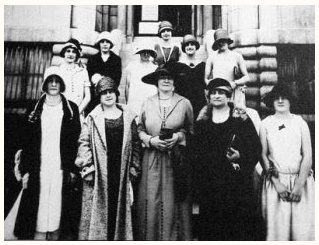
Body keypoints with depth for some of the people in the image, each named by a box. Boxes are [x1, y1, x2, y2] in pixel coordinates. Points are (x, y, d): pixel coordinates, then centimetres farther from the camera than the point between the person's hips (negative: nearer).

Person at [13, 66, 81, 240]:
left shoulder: (71, 109, 5)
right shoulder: (35, 109, 8)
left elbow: (76, 141, 2)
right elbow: (27, 141, 6)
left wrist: (73, 169, -3)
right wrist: (25, 169, 0)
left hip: (62, 169, -1)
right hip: (38, 169, 1)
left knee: (58, 207, 2)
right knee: (39, 208, 0)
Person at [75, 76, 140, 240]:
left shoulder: (128, 117, 8)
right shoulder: (92, 118, 3)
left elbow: (135, 144, 8)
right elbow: (84, 143, -2)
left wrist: (133, 168, 3)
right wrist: (87, 168, -10)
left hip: (121, 172, 2)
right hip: (99, 172, -2)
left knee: (119, 207, 8)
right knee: (98, 208, 2)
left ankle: (119, 237, 20)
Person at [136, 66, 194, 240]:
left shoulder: (184, 103, 3)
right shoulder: (148, 104, 7)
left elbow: (191, 130, 7)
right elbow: (140, 129, 10)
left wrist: (179, 136, -10)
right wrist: (150, 140, -7)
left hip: (177, 160, -1)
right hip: (152, 159, 1)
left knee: (174, 202, 1)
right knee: (152, 201, 1)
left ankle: (175, 238, 15)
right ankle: (151, 238, 15)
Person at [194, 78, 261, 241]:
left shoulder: (241, 119, 3)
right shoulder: (202, 121, 10)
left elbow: (256, 147, 1)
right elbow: (195, 149, 9)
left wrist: (240, 156, -16)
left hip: (237, 180, -2)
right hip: (209, 182, 2)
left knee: (238, 221, -2)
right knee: (211, 223, 3)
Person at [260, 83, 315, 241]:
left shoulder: (300, 122, 5)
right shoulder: (266, 124, 5)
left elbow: (307, 156, 1)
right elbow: (263, 155, 2)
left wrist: (299, 185, -8)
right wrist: (276, 182, -7)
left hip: (301, 180, 1)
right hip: (275, 181, 0)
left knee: (303, 228, -2)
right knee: (277, 227, -2)